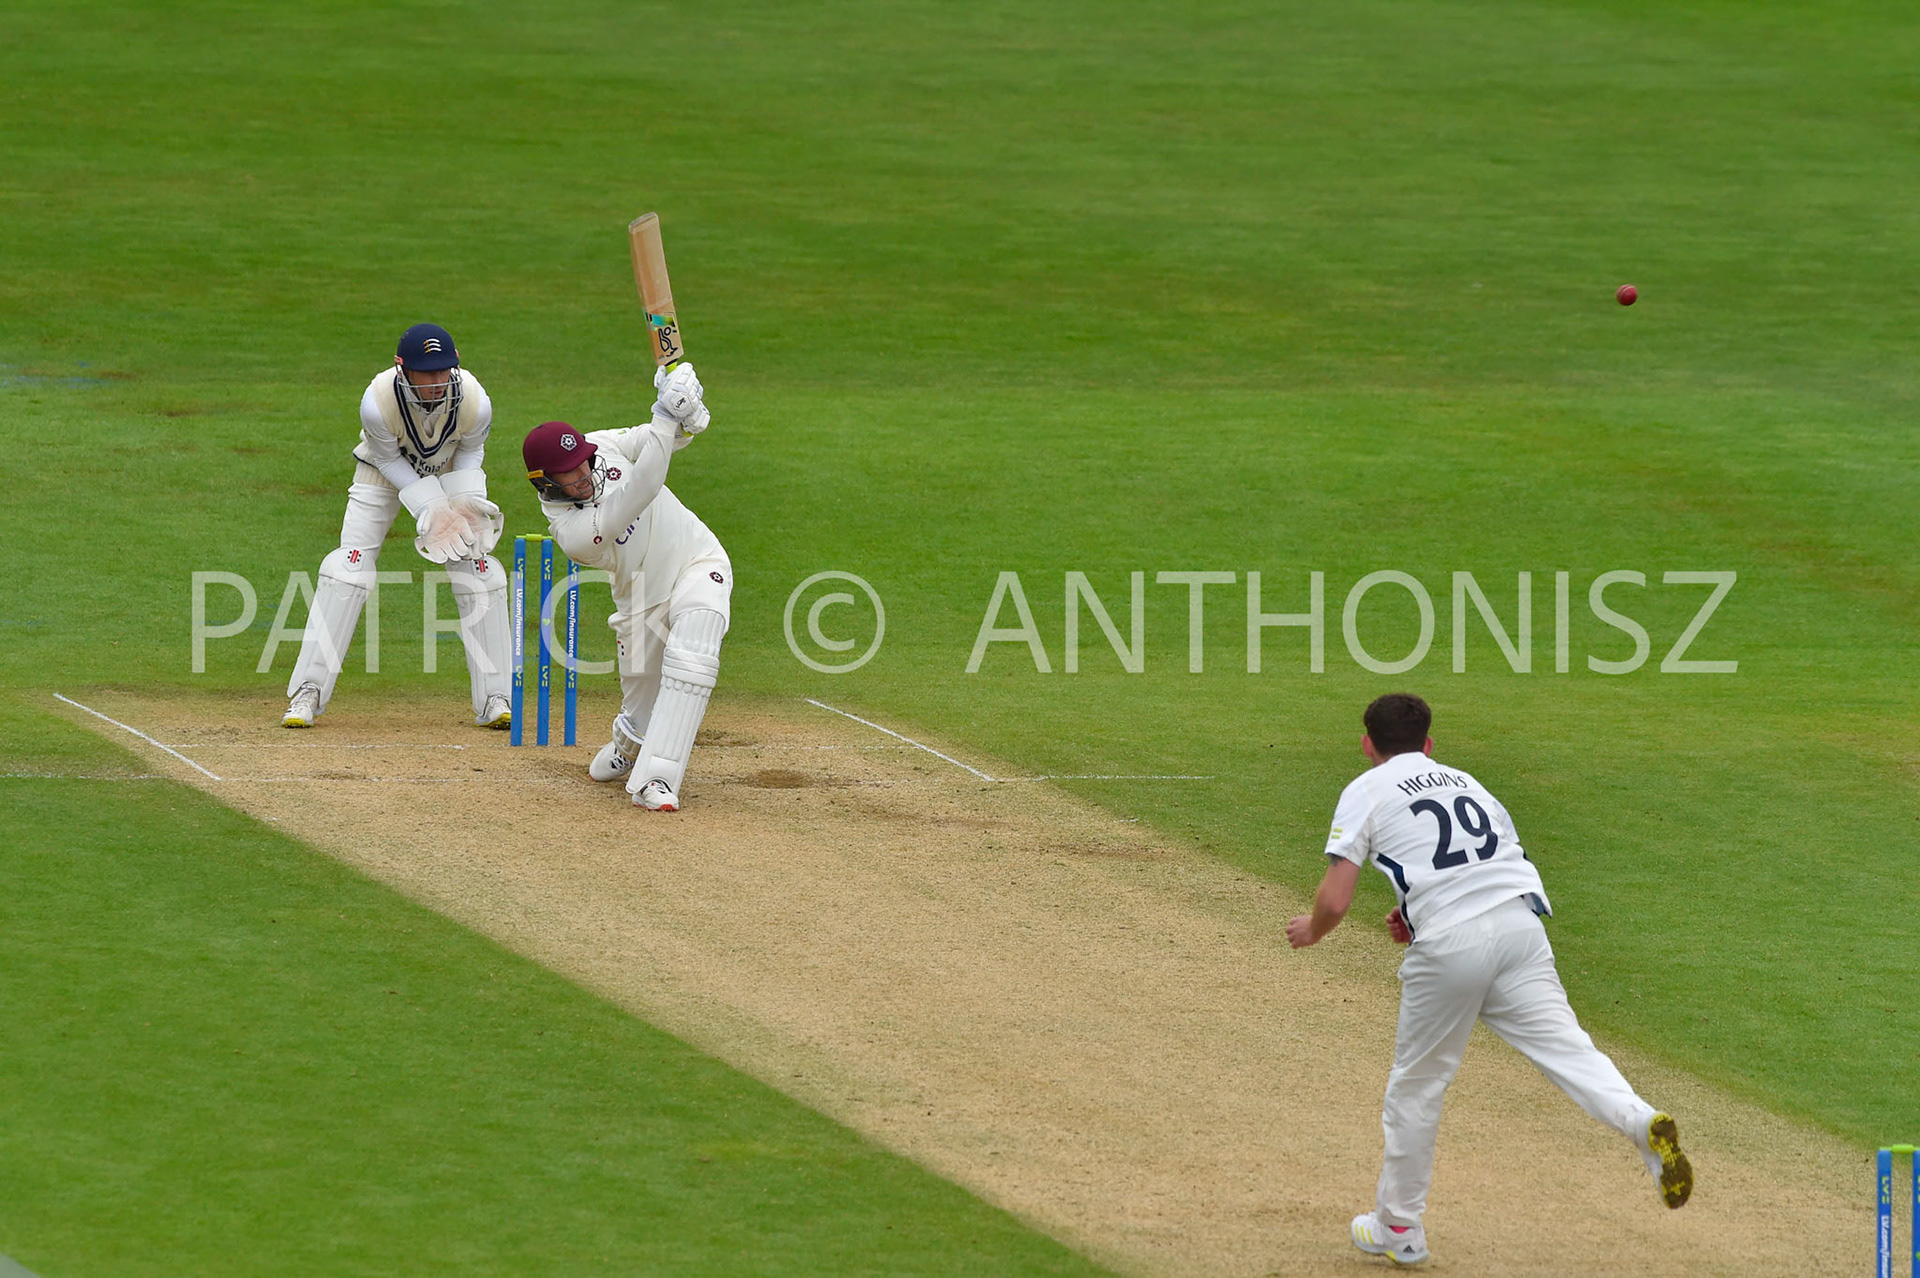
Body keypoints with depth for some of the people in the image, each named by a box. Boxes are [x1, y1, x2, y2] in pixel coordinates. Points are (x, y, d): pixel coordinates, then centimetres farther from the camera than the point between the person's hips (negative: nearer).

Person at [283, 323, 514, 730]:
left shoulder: (474, 402, -32)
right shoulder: (378, 402, -37)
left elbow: (471, 451, -10)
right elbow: (389, 459, -20)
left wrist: (467, 504, -24)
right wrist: (430, 510, -28)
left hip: (448, 472, 2)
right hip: (386, 471, -2)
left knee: (478, 569, -9)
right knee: (349, 566, -14)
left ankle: (494, 699, 0)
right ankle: (307, 694, -7)